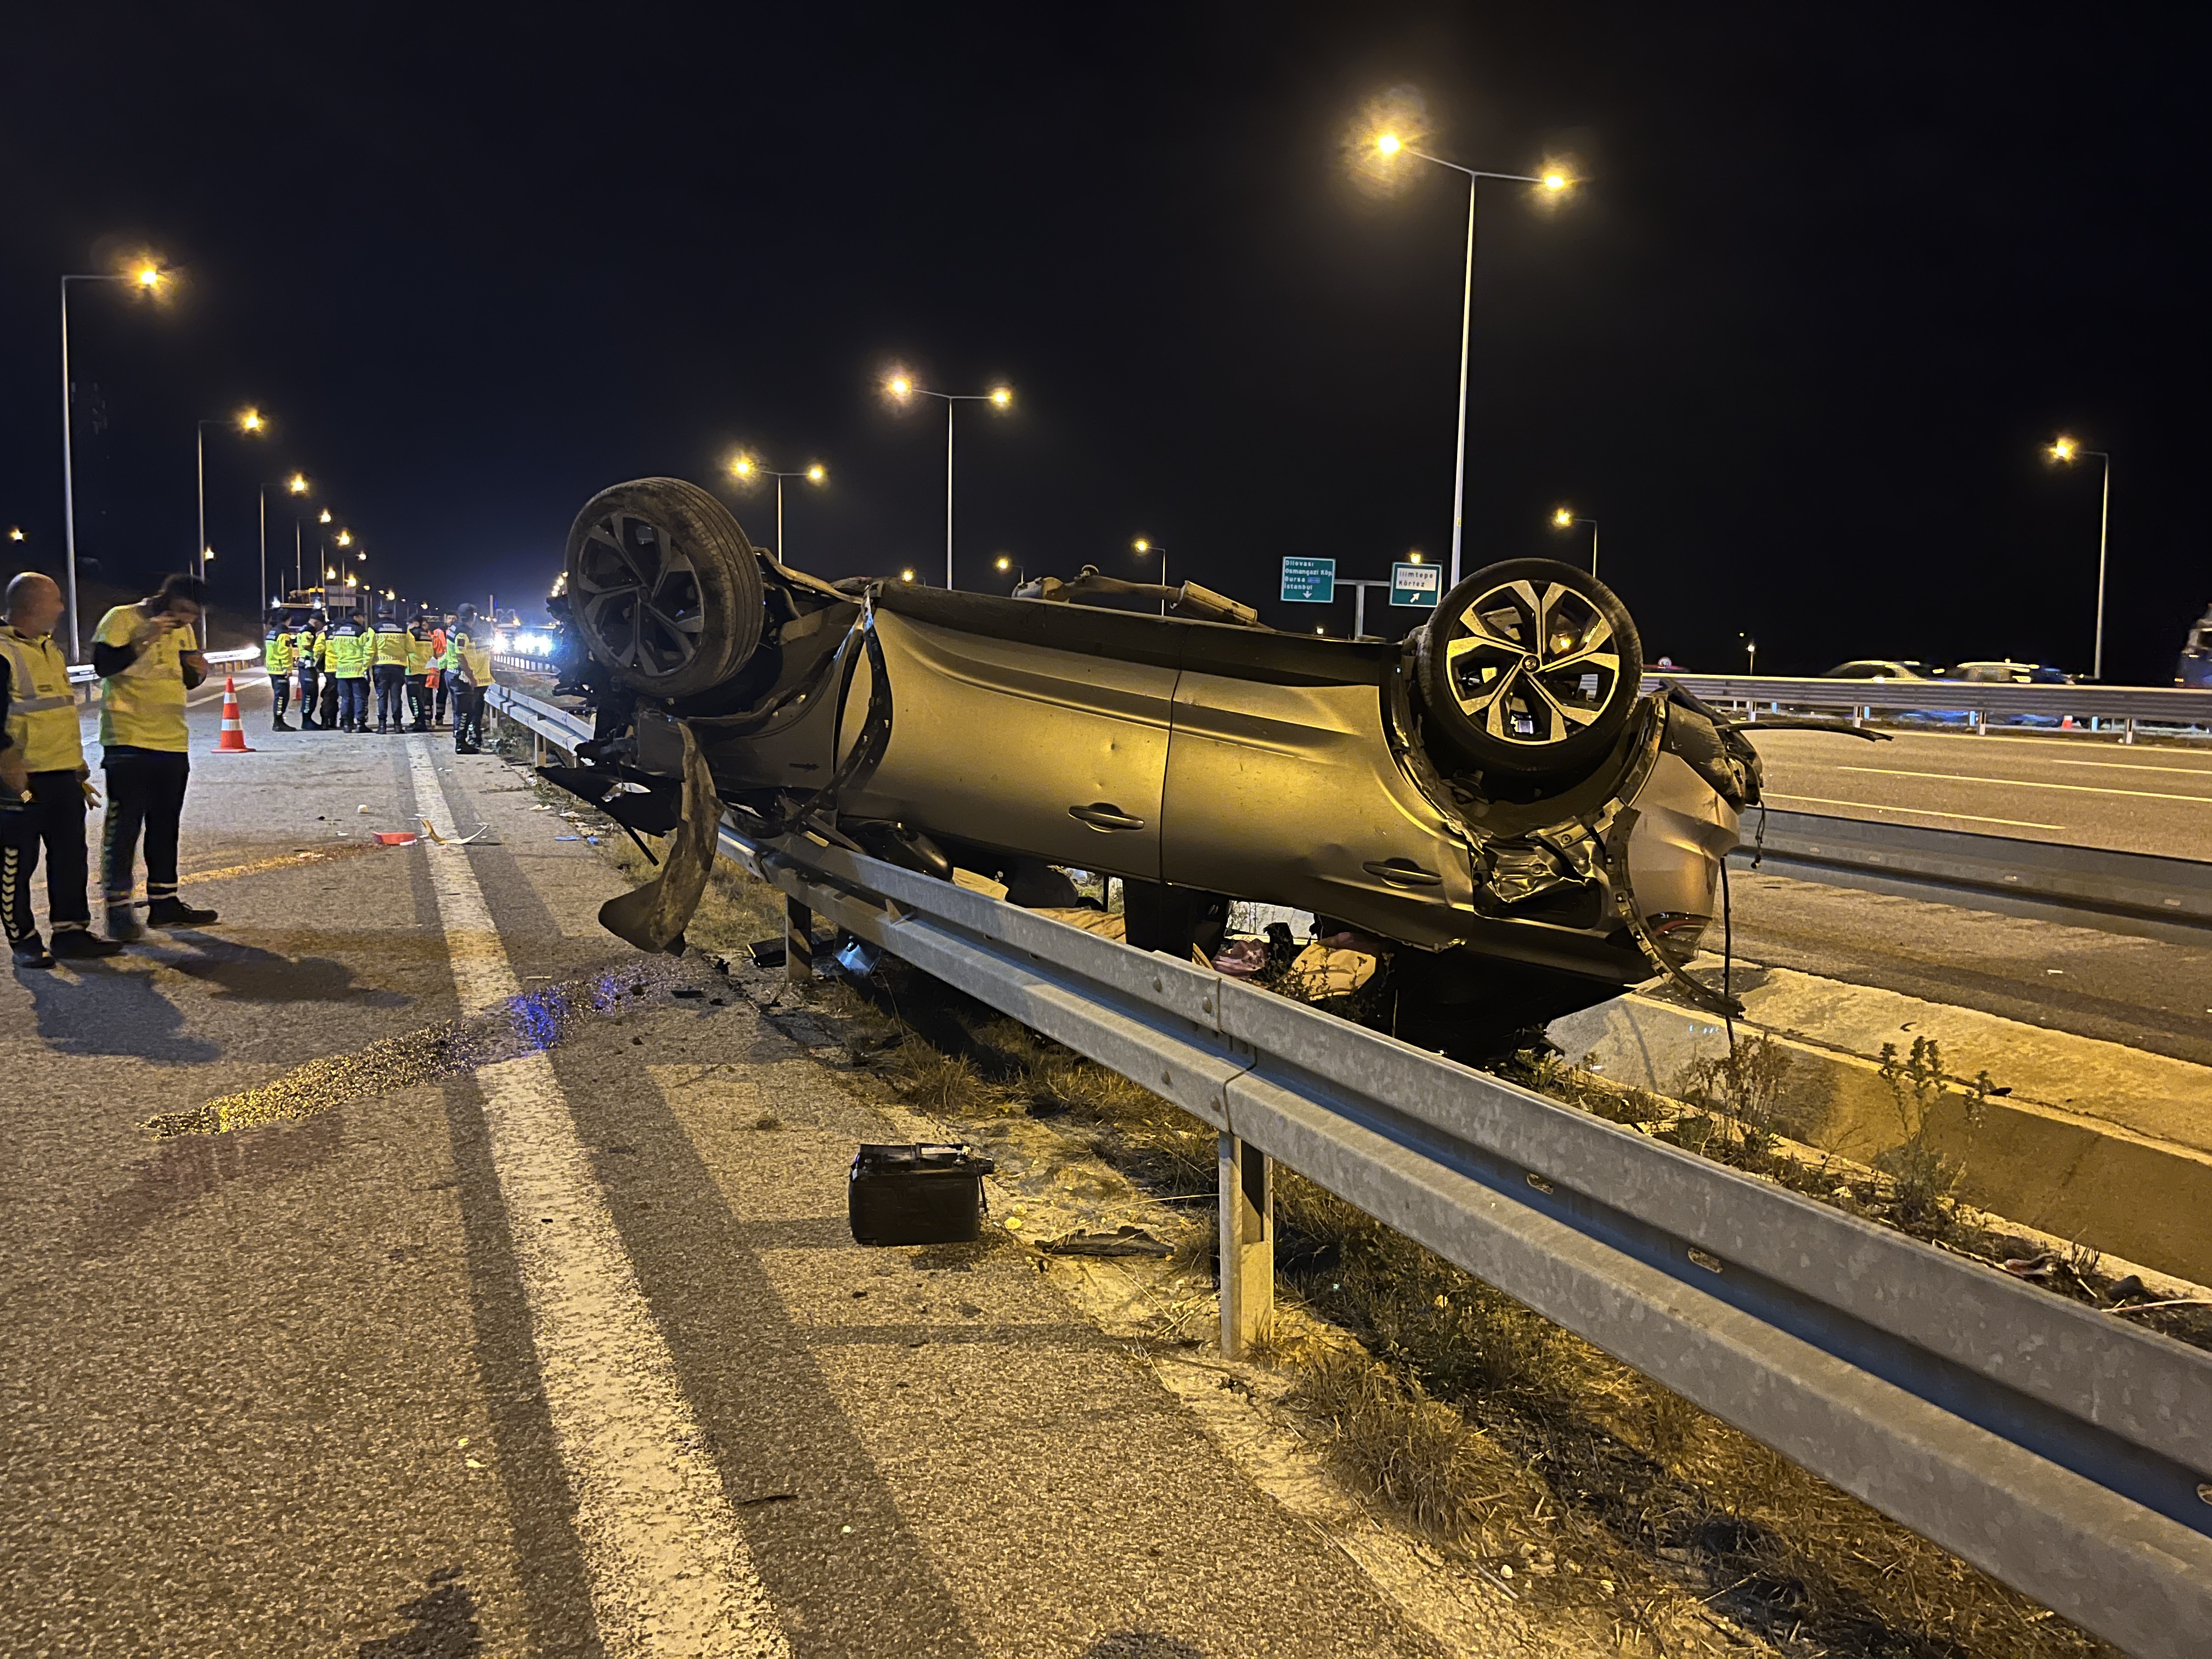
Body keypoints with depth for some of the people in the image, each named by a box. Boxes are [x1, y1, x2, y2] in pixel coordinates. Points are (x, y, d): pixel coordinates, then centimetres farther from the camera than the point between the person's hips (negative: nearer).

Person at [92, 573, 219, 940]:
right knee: (124, 826, -6)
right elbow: (103, 665, -18)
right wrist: (144, 641, -24)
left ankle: (164, 902, 20)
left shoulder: (182, 631, 13)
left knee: (165, 826, 12)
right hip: (127, 741, -7)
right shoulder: (121, 619, -7)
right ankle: (118, 907, -1)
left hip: (171, 742, 7)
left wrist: (198, 672, 0)